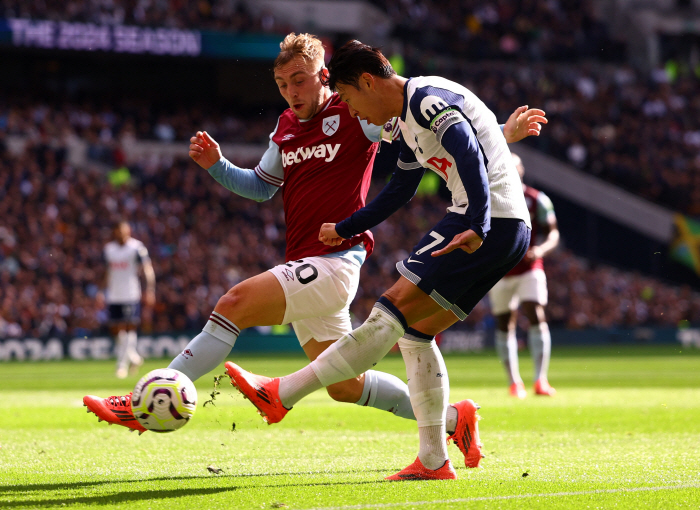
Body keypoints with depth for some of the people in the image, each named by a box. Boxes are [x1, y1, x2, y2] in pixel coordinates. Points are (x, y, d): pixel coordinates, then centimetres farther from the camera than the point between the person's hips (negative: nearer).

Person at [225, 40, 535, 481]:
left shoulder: (428, 100, -10)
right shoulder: (410, 120, 22)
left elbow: (470, 157, -24)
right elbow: (398, 191, 35)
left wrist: (476, 228, -35)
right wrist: (345, 229, 44)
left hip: (492, 225, -10)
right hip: (506, 231, 10)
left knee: (392, 314, -11)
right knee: (413, 333, 10)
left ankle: (282, 394, -13)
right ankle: (434, 461, 10)